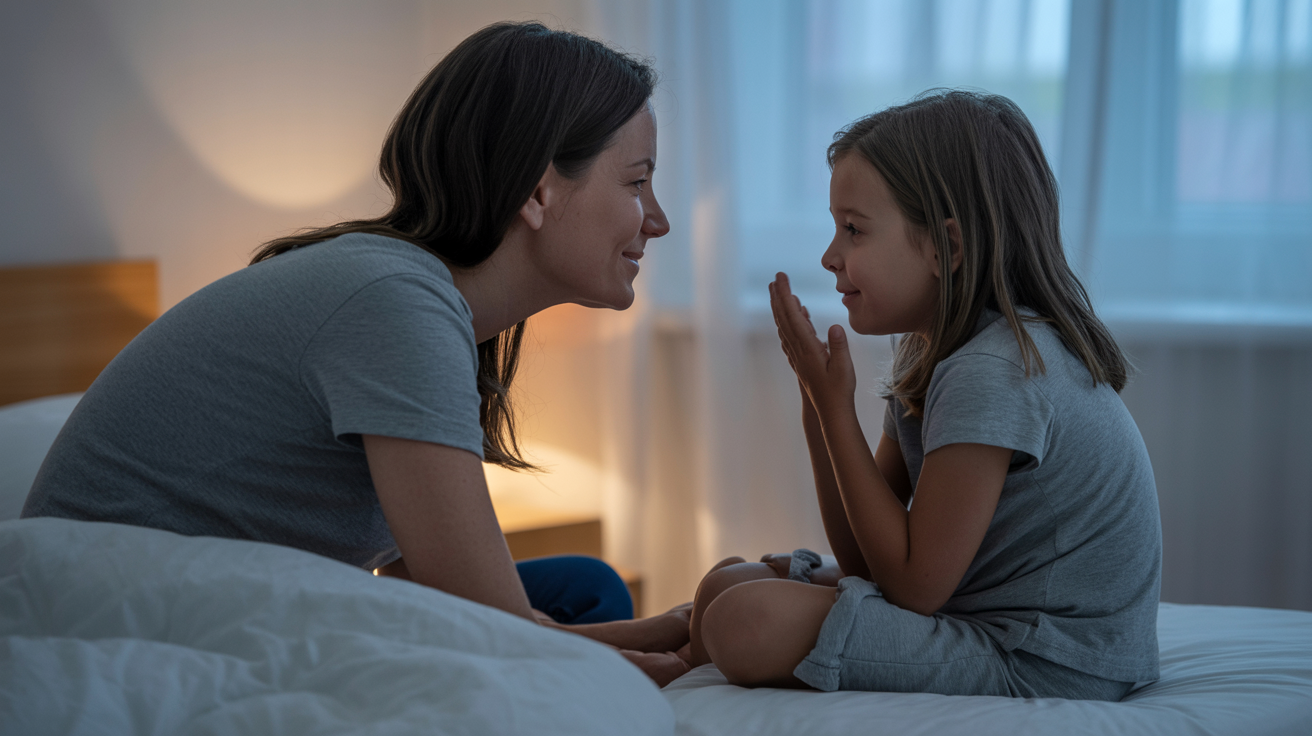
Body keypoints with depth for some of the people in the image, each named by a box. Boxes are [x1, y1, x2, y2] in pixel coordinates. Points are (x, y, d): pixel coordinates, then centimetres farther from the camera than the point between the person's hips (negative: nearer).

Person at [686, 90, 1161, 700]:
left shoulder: (994, 374, -23)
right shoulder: (931, 353, 9)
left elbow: (914, 585, -20)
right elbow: (864, 558, 9)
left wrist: (836, 403, -18)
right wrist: (817, 402, -3)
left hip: (1042, 667, -10)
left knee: (748, 625, -23)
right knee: (730, 582, 9)